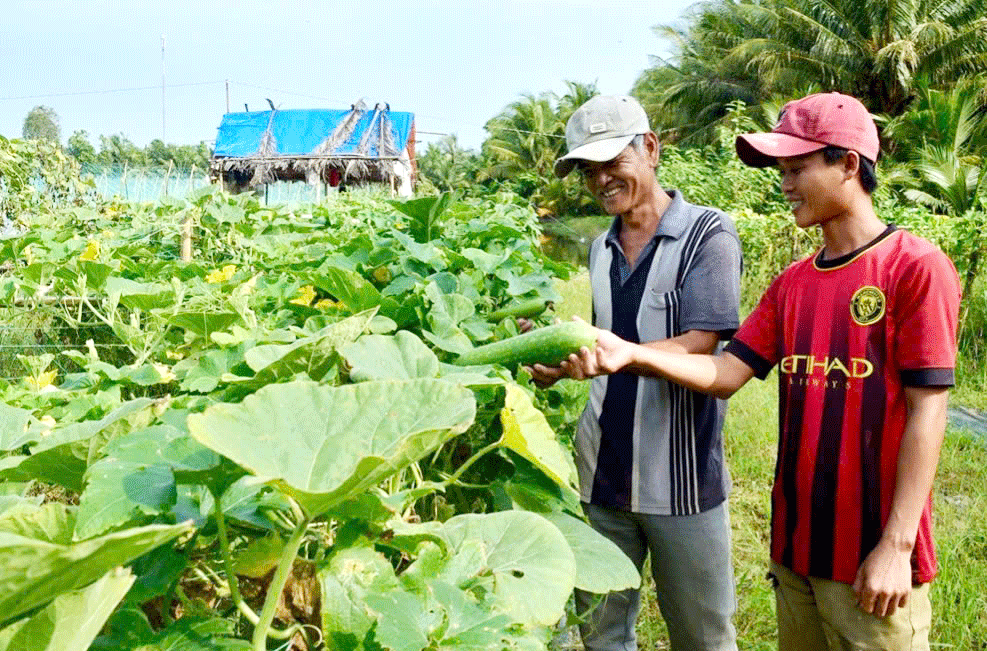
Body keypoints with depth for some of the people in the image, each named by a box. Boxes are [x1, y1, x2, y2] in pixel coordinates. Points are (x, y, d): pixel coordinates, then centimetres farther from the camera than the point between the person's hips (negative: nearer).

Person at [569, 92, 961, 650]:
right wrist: (629, 353, -13)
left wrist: (896, 546, -15)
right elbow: (725, 374, 1)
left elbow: (927, 410, -12)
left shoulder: (916, 266, -9)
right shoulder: (791, 285, 10)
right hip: (795, 545, 6)